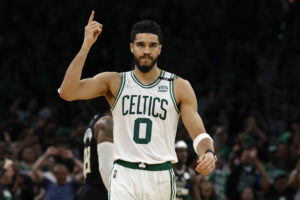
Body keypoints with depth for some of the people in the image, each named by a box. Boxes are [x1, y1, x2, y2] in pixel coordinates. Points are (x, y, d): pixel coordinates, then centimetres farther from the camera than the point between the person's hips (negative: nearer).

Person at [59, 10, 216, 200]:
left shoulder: (179, 87, 5)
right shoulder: (114, 82, 6)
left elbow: (199, 133, 1)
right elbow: (67, 92, -7)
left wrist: (208, 153, -23)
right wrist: (86, 46, -12)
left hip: (161, 177, 1)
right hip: (124, 176, -1)